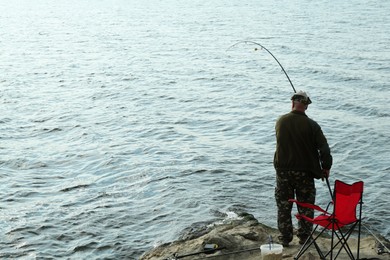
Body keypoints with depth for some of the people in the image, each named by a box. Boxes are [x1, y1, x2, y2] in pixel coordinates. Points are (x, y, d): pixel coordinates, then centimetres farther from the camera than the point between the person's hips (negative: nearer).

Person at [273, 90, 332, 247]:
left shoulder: (280, 121, -4)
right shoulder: (311, 125, -13)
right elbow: (324, 148, -11)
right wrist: (326, 167, 2)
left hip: (283, 170, 2)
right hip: (304, 172, -2)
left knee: (283, 205, 12)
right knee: (306, 205, 12)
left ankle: (285, 238, 18)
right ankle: (304, 237, 17)